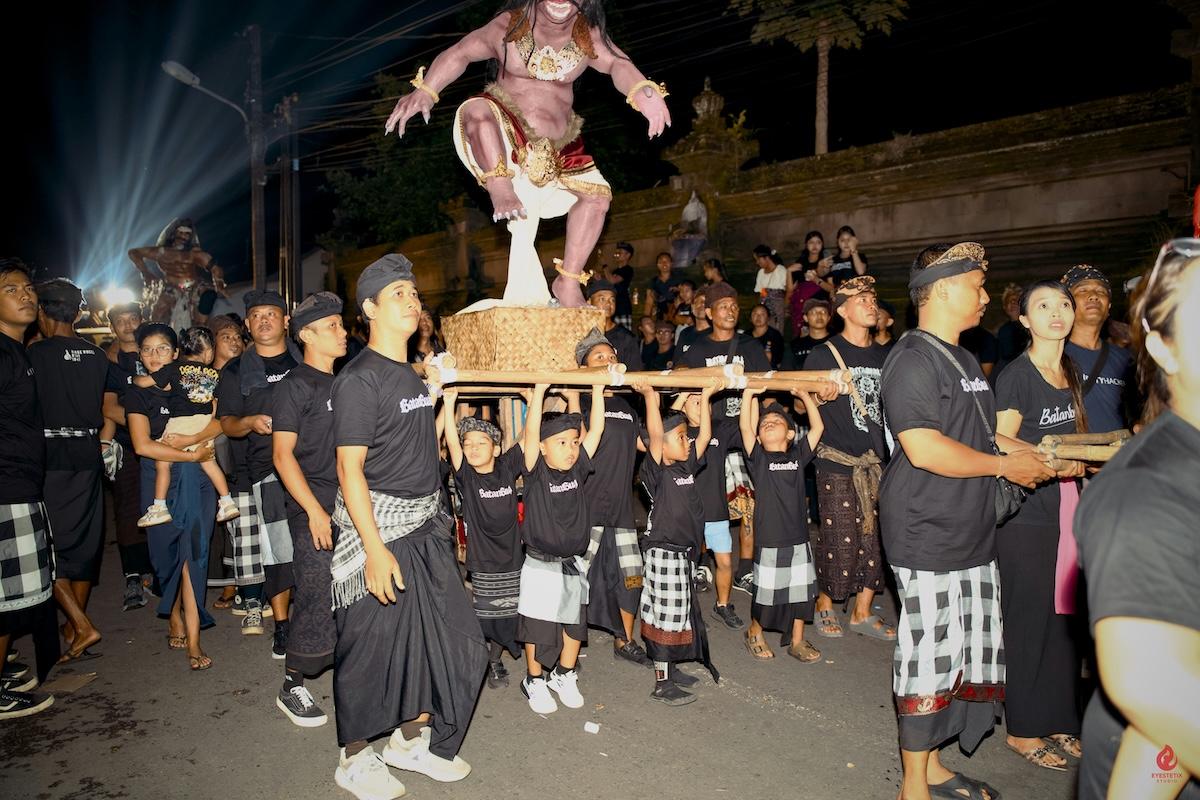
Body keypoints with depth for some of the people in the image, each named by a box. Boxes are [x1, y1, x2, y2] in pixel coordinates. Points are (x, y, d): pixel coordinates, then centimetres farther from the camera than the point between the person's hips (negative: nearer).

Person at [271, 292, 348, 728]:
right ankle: (292, 688, 14)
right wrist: (315, 511, -17)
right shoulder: (295, 385, -6)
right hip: (315, 512, -7)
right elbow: (283, 454, -12)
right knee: (316, 599, -3)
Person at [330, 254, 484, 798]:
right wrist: (374, 548, -22)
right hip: (377, 527, -8)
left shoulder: (414, 375, 12)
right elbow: (350, 469, -18)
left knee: (454, 640, 12)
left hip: (425, 526, 8)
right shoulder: (359, 379, -13)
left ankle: (412, 738, 32)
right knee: (371, 645, 5)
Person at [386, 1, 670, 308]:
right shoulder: (510, 25, -8)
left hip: (558, 147, 4)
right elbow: (460, 53, -9)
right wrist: (424, 91, -24)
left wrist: (643, 91, -42)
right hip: (506, 132, -4)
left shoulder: (589, 36, -4)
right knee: (476, 111, -36)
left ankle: (568, 282, 2)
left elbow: (618, 64, -19)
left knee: (597, 195, -2)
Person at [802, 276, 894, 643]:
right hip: (838, 463, -5)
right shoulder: (823, 355, -1)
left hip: (877, 461, 5)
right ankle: (825, 607, 18)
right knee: (839, 540, -3)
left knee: (876, 538, 7)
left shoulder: (884, 356, 14)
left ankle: (863, 613, 22)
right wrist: (821, 393, -16)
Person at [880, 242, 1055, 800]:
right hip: (927, 538, -10)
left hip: (972, 534, 10)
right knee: (930, 653, -2)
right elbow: (924, 448, -23)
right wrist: (1004, 465, -13)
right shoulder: (913, 359, -14)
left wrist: (1025, 454, 11)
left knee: (971, 651, 15)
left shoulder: (964, 361, 19)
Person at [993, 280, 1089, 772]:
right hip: (1025, 514, -7)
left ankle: (1057, 722, 26)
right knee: (1029, 619, 0)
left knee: (1063, 616, 11)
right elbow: (1001, 443, -16)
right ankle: (1023, 730, 14)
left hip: (1064, 508, 7)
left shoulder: (1071, 372, 12)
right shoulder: (1016, 375, -11)